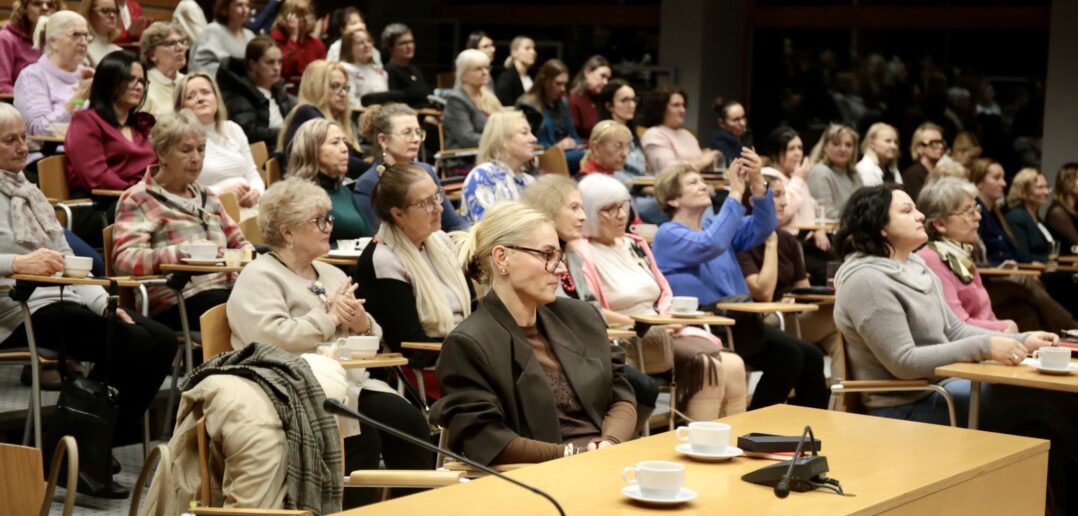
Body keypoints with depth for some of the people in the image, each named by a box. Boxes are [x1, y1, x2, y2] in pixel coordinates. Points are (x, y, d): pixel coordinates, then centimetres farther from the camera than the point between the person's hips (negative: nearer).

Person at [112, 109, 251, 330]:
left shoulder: (207, 196, 27)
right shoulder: (137, 200, 5)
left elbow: (238, 243, 33)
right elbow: (124, 259, -9)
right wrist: (181, 252, -24)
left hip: (225, 290, 7)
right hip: (177, 303, -7)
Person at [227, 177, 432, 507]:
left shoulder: (331, 275, 20)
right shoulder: (258, 277, -3)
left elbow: (372, 339, 21)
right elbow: (271, 339, -20)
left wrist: (363, 324, -4)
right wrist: (329, 318, -10)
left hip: (352, 383, 7)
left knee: (409, 420, -19)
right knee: (361, 436, -30)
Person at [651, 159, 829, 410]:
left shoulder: (713, 226, 19)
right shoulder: (668, 235, -6)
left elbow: (760, 229, 3)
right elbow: (711, 245, -26)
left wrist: (758, 183, -13)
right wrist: (735, 193, -23)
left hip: (737, 321, 8)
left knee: (811, 356, -3)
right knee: (788, 355, -21)